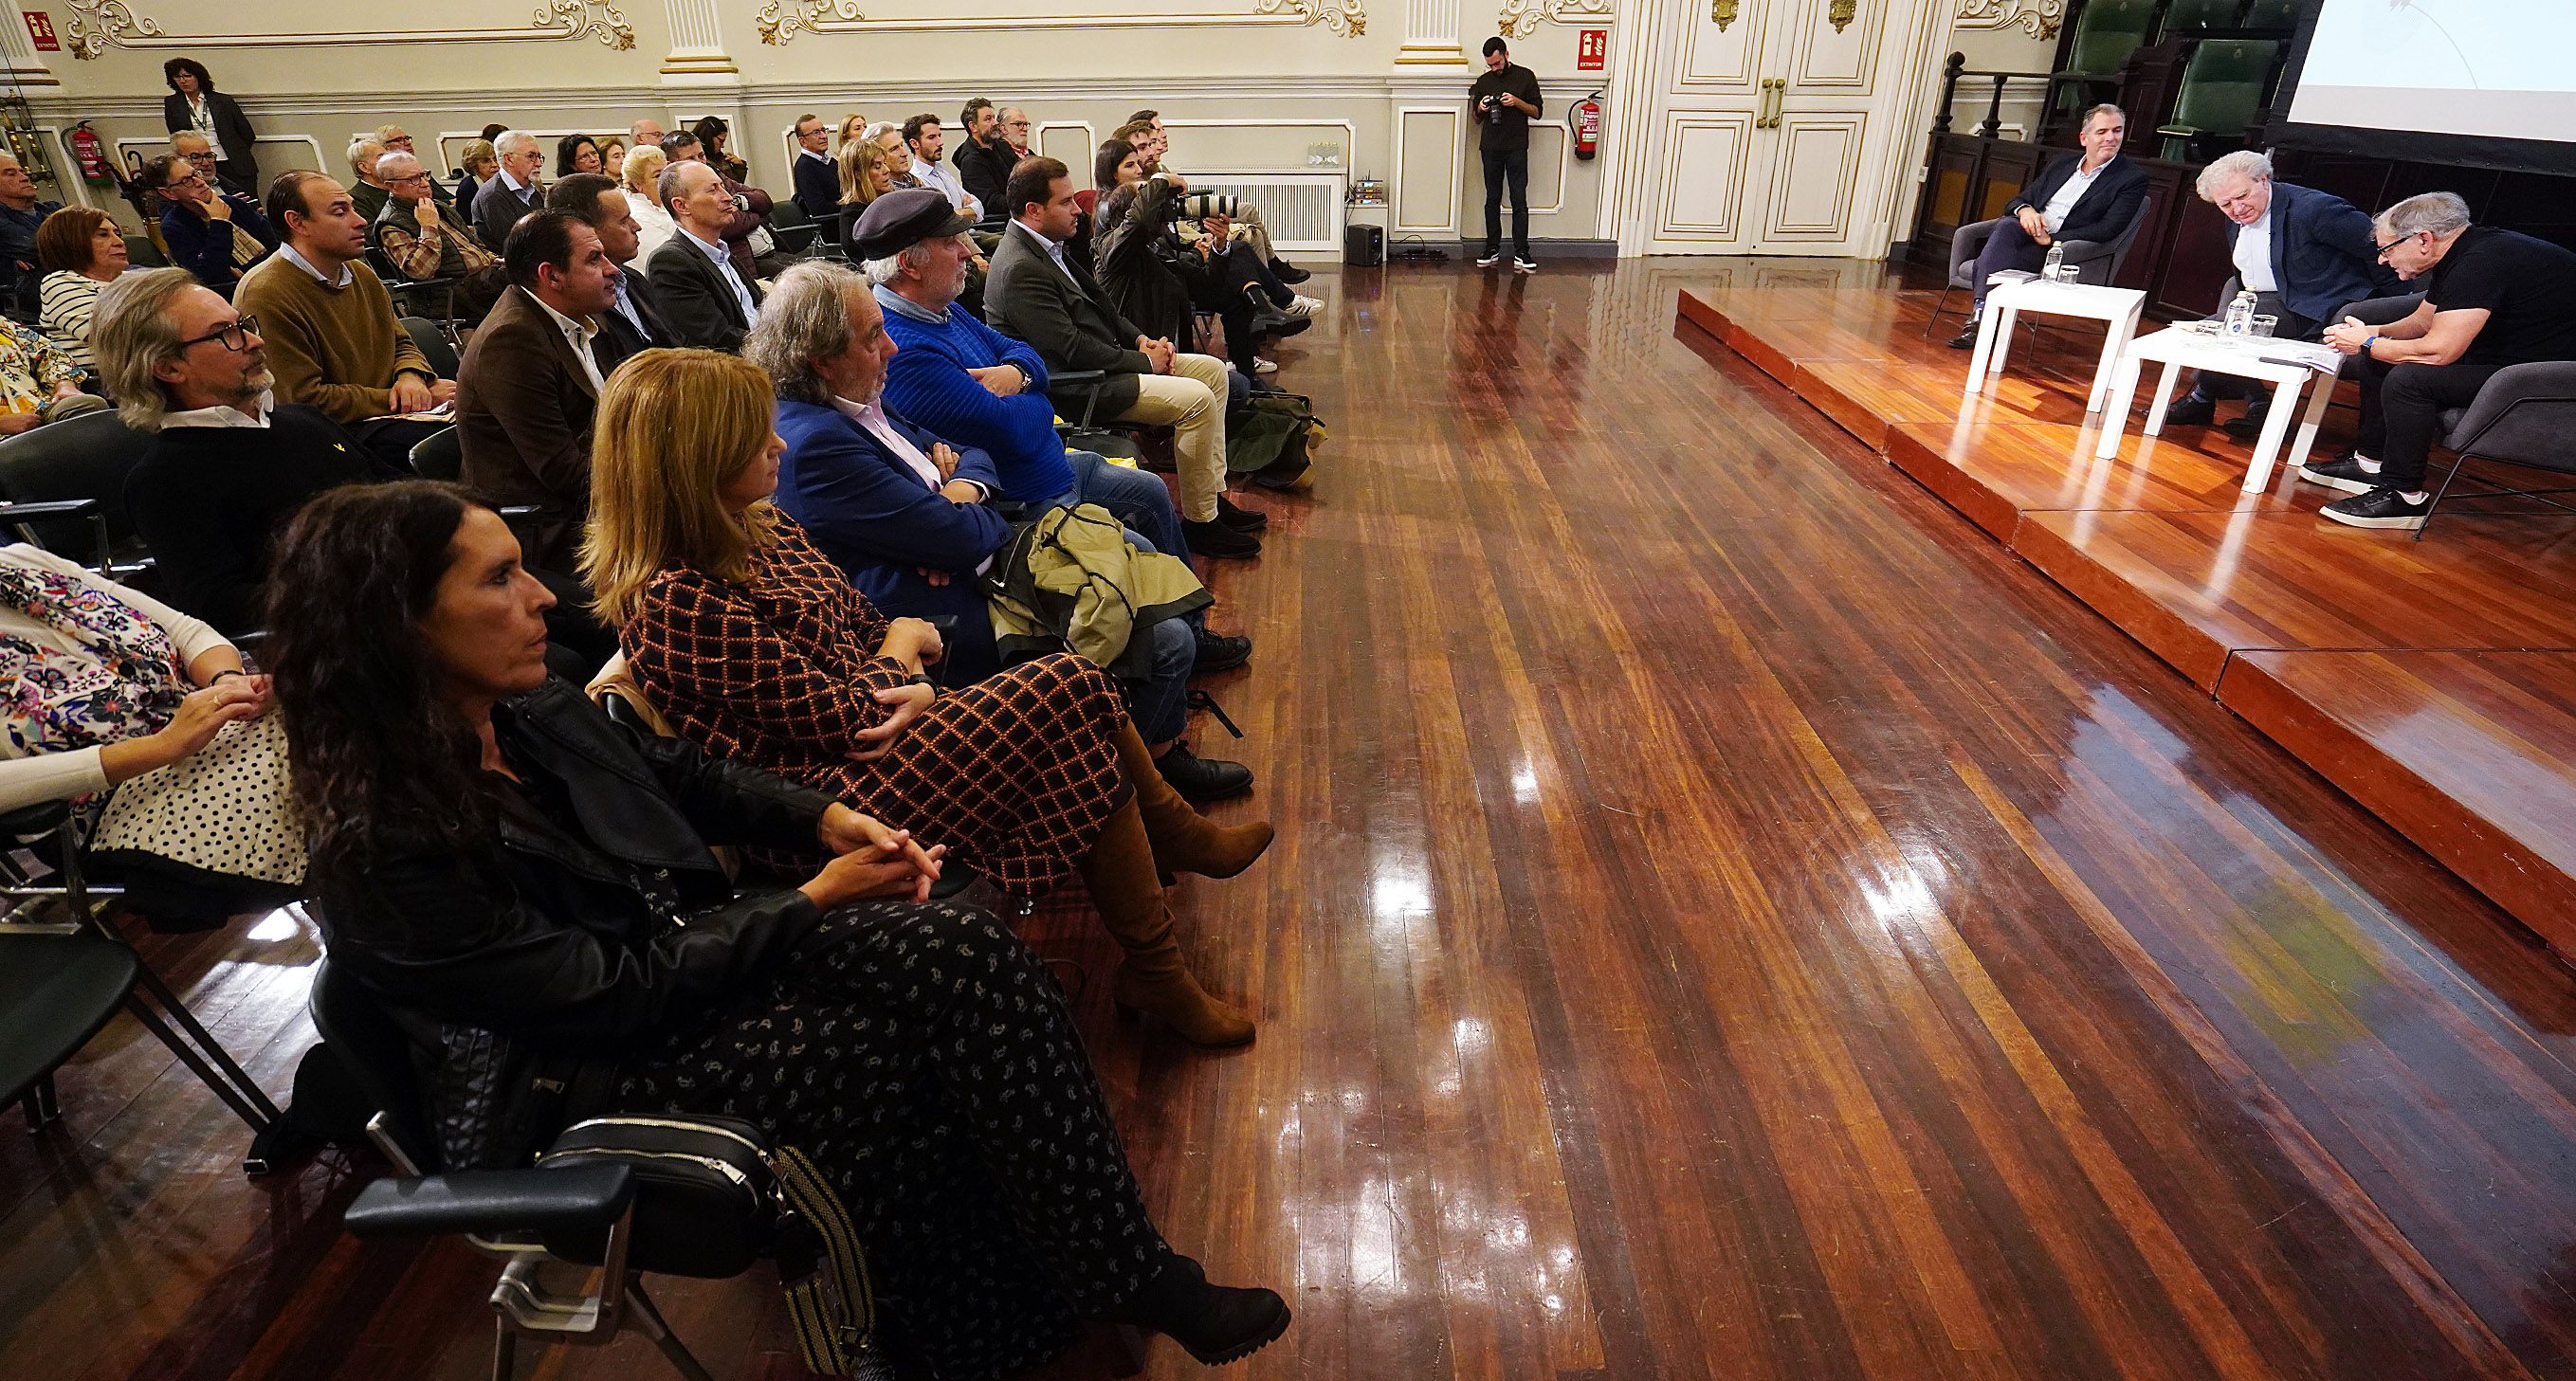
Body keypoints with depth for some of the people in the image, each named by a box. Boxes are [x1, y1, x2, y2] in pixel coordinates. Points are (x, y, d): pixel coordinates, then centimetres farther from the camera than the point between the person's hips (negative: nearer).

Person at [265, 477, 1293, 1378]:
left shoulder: (532, 713, 1)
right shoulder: (388, 853, -22)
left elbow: (682, 777, 15)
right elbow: (610, 995, -21)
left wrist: (829, 819, -2)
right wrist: (812, 902, -15)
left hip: (688, 949, 7)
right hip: (599, 1083, -7)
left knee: (963, 952, -18)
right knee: (933, 1053, -21)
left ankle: (1127, 1278, -11)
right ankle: (1131, 1286, -4)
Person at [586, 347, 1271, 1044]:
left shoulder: (757, 525, 7)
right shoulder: (678, 602, -21)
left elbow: (863, 624, 11)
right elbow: (839, 718, -20)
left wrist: (915, 689, -10)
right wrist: (904, 645, -2)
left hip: (880, 733, 9)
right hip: (844, 792, -9)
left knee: (1078, 689, -9)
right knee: (1071, 689, -15)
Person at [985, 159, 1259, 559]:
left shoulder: (1047, 246, 10)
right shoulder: (1020, 268, -21)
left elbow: (1097, 304, 20)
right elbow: (1072, 349, -24)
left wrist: (1140, 338, 3)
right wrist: (1144, 362, -14)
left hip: (1104, 360, 11)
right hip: (1074, 388, -11)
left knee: (1213, 370, 8)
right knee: (1197, 399, -21)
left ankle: (1212, 496, 9)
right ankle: (1199, 523, -9)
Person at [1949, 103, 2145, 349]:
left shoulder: (2133, 178, 5)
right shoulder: (2063, 164, 22)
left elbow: (2108, 230, -8)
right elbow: (2019, 199, 21)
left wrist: (2051, 238, -15)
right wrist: (2024, 209, -6)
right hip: (2027, 233, 5)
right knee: (2006, 226, -33)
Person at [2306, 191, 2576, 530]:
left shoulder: (2481, 263, -24)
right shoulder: (2459, 255, 8)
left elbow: (2438, 350, -27)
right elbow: (2421, 321, 21)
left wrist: (2367, 344, -13)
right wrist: (2374, 333, 2)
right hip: (2501, 357, 11)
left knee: (2408, 378, -27)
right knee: (2380, 358, 11)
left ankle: (2403, 496, -16)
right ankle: (2369, 461, 14)